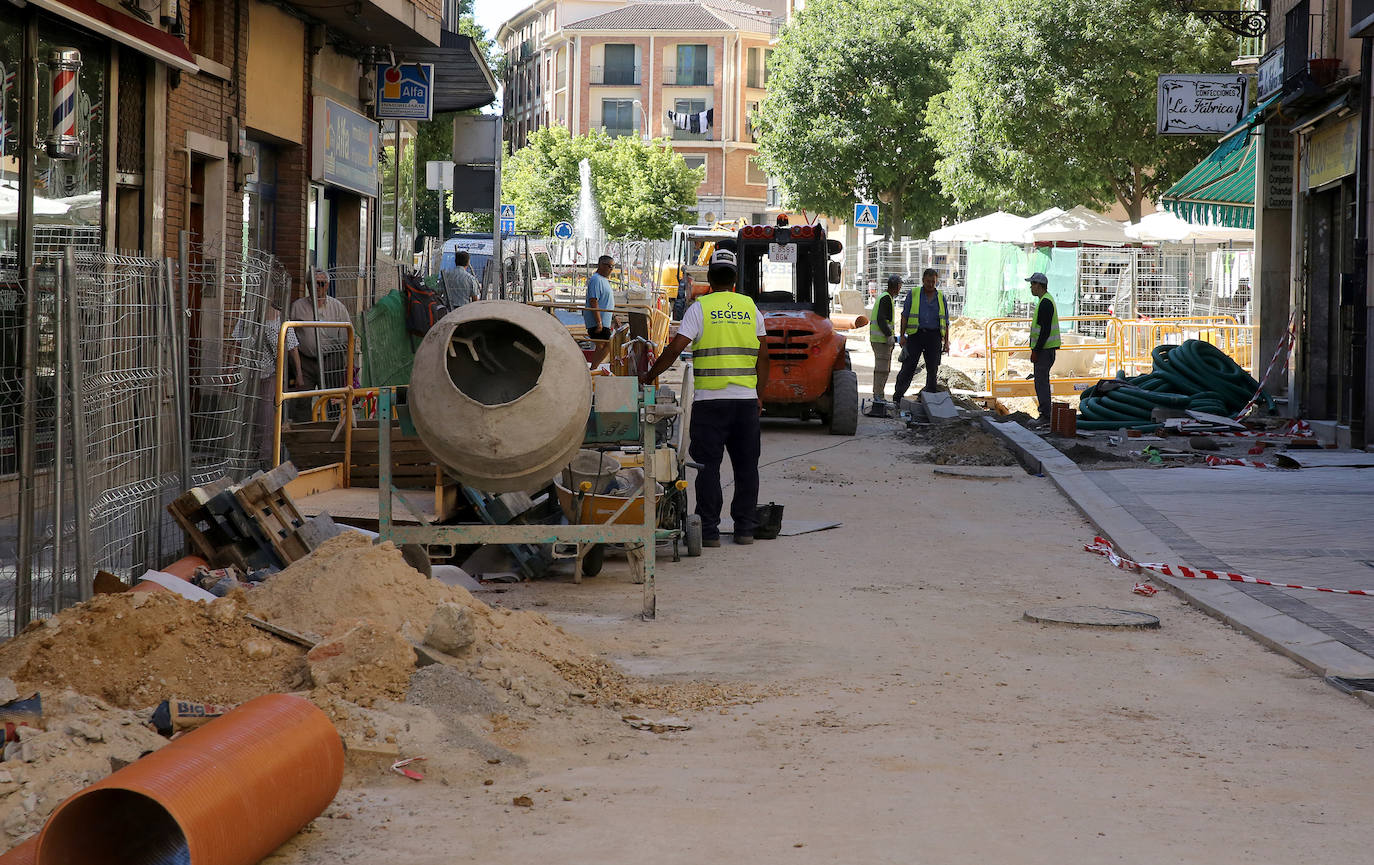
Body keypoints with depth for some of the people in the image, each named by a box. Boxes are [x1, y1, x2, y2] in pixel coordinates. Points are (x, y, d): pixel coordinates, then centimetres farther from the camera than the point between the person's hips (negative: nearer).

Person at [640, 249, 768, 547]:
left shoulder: (700, 307, -2)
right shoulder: (750, 307, 8)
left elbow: (675, 347, -8)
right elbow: (762, 356, 9)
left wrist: (650, 376, 3)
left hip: (710, 400, -3)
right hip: (746, 398, 3)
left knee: (708, 466, 1)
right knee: (746, 466, 10)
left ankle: (709, 530, 0)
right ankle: (745, 529, 13)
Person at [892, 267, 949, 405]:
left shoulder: (941, 297, 12)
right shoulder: (913, 295, 6)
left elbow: (945, 321, 14)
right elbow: (905, 316, 4)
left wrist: (946, 342, 7)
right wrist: (902, 336, -4)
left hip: (934, 337, 2)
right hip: (915, 335, -2)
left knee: (933, 369, 4)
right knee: (908, 367, -7)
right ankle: (897, 398, -6)